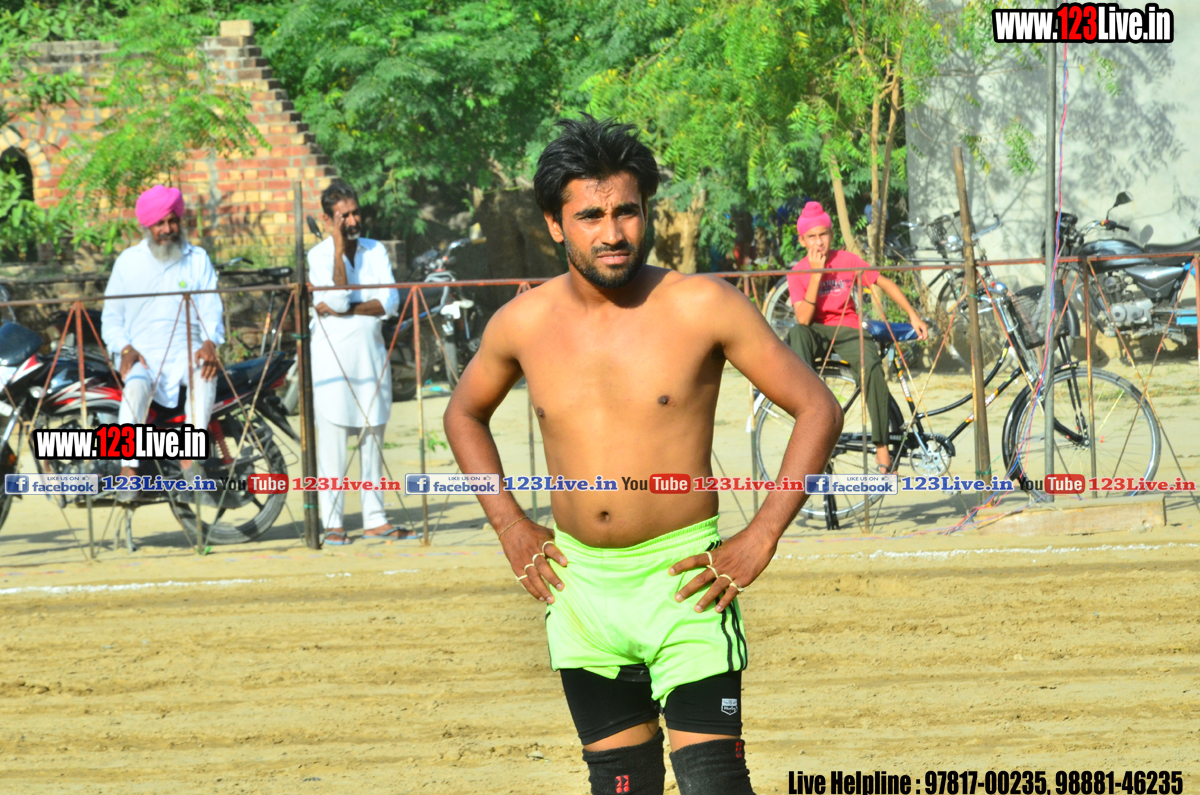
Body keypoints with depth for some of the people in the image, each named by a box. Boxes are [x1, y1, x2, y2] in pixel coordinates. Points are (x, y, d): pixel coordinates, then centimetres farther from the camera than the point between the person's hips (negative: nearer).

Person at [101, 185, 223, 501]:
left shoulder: (197, 259, 12)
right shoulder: (128, 261, 10)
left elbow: (212, 309, 4)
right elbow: (111, 317, 9)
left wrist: (209, 342, -18)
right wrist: (125, 349, -11)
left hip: (184, 352, 1)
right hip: (141, 354, -1)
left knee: (205, 373, -35)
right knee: (136, 387, -35)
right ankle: (128, 469, -41)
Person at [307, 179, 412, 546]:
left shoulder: (375, 251, 10)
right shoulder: (319, 255, -2)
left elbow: (390, 302, -2)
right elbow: (338, 298, -17)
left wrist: (348, 309, -13)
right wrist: (340, 248, -15)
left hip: (372, 350, 4)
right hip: (332, 354, -4)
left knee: (373, 436, 6)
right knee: (332, 437, -6)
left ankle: (375, 520, 11)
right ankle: (332, 523, -5)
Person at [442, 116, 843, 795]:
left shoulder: (702, 307, -9)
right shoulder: (524, 323, 2)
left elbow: (818, 409, -4)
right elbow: (465, 414, 23)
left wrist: (760, 541, -9)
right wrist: (510, 524, 10)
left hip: (683, 580, -4)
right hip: (579, 584, 4)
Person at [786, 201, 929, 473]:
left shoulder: (846, 261, -1)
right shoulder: (798, 273, -4)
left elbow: (884, 284, 8)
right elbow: (804, 319, -16)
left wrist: (913, 316, 1)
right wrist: (816, 274, -20)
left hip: (848, 331, 0)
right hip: (818, 333, 0)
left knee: (871, 367, -33)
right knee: (796, 334, -37)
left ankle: (881, 449, -28)